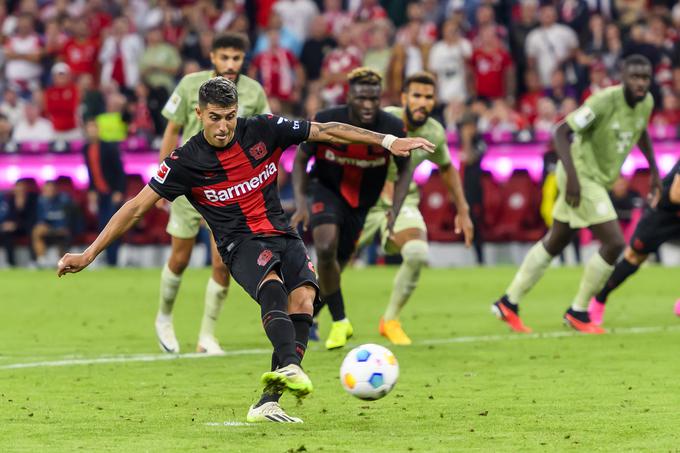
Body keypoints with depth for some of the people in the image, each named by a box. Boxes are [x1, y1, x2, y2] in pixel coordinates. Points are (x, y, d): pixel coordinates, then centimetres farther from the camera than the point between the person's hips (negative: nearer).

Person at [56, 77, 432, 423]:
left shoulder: (263, 131, -1)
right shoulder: (185, 161, -7)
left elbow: (326, 131, 5)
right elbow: (137, 207, -4)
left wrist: (388, 141, 2)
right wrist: (89, 254, -7)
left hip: (281, 234, 4)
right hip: (240, 244, -4)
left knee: (303, 297, -23)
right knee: (271, 281, -36)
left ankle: (267, 404, -25)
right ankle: (289, 368, -62)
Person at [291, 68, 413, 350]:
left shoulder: (393, 129, -21)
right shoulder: (325, 123, -24)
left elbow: (404, 170, -4)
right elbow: (300, 160, -8)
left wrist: (395, 211, -17)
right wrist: (300, 202, -21)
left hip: (361, 202, 2)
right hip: (326, 190, -2)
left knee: (335, 267, 9)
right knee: (326, 249, -28)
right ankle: (340, 322, -13)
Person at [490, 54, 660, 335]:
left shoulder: (646, 103, 1)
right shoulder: (605, 101, -24)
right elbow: (561, 131, -24)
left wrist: (654, 169, 22)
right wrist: (572, 174, -32)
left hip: (598, 180, 9)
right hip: (582, 177, -9)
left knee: (554, 243, 16)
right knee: (614, 243, -13)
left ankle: (508, 303, 26)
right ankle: (578, 312, 3)